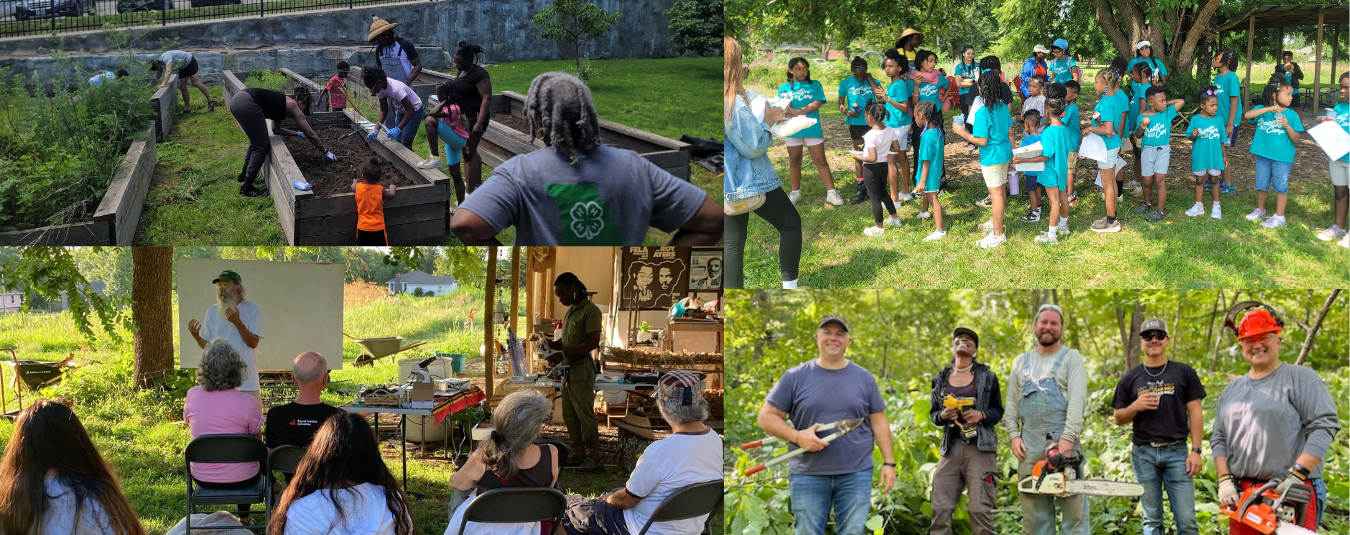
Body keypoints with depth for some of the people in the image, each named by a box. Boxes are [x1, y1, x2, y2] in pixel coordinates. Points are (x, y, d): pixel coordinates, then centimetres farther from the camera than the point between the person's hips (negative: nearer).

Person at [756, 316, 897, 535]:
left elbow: (879, 422, 11)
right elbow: (766, 417, 1)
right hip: (808, 475, -1)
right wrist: (797, 436, -14)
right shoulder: (795, 377, 1)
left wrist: (888, 462, 3)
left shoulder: (864, 378, 8)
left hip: (856, 475, 1)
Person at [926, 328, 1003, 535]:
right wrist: (942, 415, -6)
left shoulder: (987, 376, 6)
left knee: (980, 509, -7)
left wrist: (982, 415, -11)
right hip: (951, 447, 3)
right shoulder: (941, 378, 11)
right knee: (940, 508, -3)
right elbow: (933, 413, 17)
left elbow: (998, 411, 9)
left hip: (980, 447, -3)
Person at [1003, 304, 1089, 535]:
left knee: (1074, 506, -5)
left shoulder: (1071, 358, 4)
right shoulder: (1021, 362, 18)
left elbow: (1077, 401, -8)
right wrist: (1014, 435, 2)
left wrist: (1067, 438, -18)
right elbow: (1011, 402, 16)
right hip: (1030, 445, 4)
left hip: (1063, 441, -4)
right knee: (1034, 508, 6)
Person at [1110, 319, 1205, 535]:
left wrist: (1196, 451, -4)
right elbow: (1118, 418, 11)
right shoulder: (1130, 379, 9)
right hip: (1144, 453, 1)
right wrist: (1135, 406, -10)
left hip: (1177, 451, -1)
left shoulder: (1184, 373, 7)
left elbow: (1195, 412, 4)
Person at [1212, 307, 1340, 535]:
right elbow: (1218, 438, 17)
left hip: (1293, 493, -6)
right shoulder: (1232, 390, 17)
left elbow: (1324, 426, -11)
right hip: (1242, 493, 6)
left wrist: (1297, 475, -18)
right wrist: (1224, 480, 2)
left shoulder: (1300, 378, -2)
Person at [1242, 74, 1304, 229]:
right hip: (1263, 156, 2)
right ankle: (1260, 210, 35)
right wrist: (1269, 109, -29)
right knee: (1261, 185, 16)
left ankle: (1279, 217, 14)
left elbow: (1296, 139, -7)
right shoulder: (1262, 109, -3)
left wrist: (1287, 126, -25)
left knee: (1281, 187, 5)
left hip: (1282, 158, -2)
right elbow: (1247, 115, -23)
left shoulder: (1291, 114, -6)